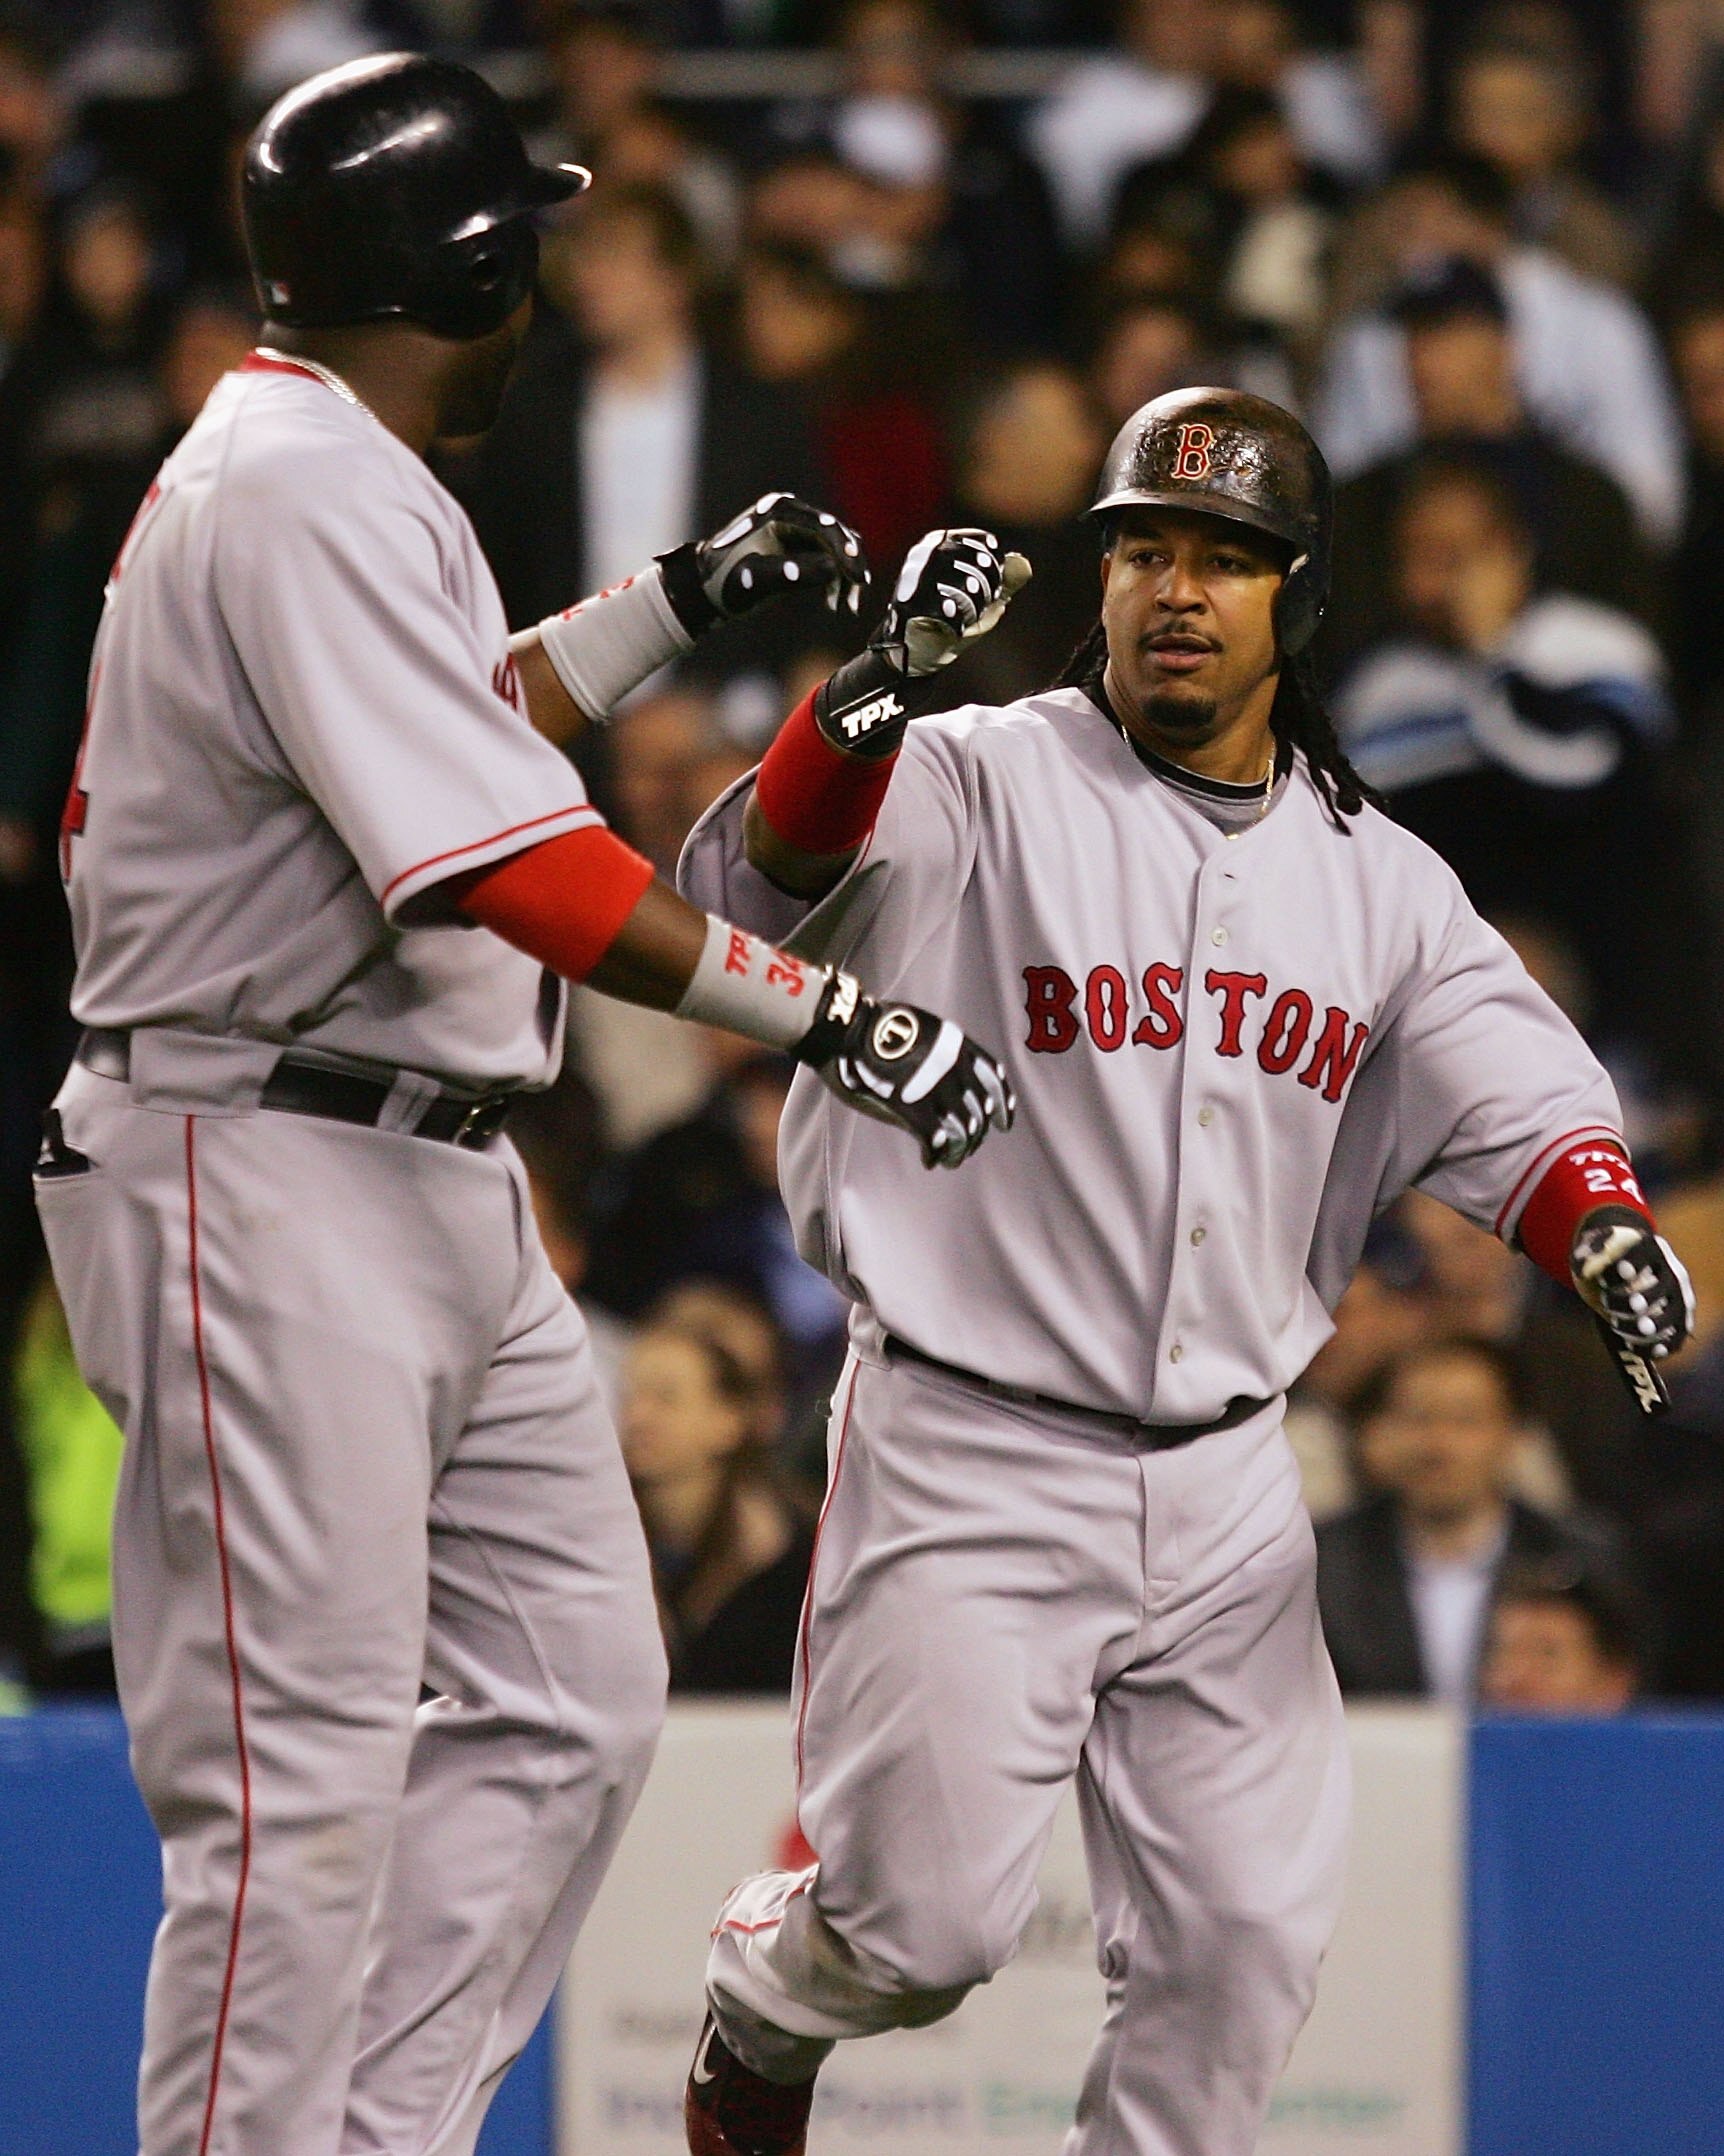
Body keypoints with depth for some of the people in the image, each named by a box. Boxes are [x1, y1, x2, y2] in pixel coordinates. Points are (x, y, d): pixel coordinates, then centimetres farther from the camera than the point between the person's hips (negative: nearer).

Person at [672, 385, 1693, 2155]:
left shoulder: (1377, 880, 10)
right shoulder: (978, 787, -6)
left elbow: (1517, 1107, 7)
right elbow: (754, 878, -23)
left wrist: (1599, 1223, -17)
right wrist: (869, 697, -44)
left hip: (1226, 1491, 5)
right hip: (970, 1461, -5)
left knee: (1242, 1934, 2)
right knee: (928, 1925, -5)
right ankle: (762, 1995, 28)